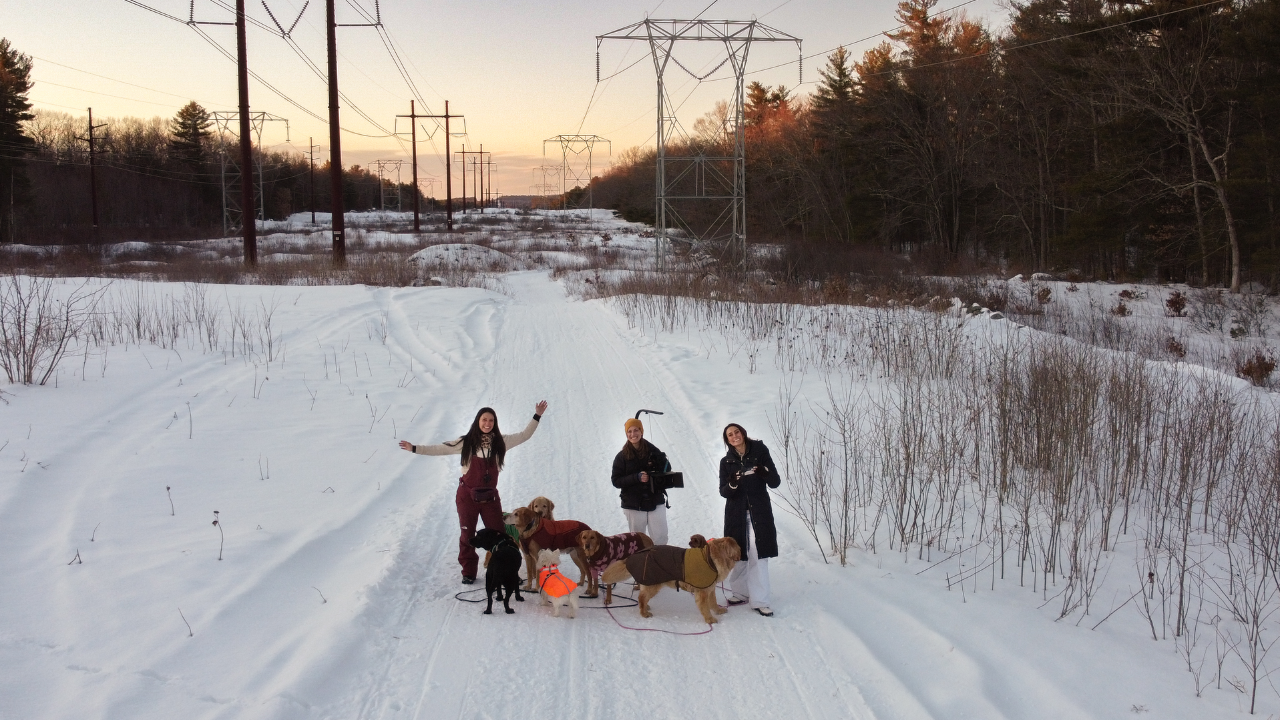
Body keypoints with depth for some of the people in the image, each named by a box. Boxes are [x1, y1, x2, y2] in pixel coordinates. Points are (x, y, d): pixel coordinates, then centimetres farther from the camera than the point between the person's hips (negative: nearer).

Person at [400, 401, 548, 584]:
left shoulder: (500, 442, -1)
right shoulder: (466, 442, -8)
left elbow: (524, 435, 6)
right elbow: (441, 449, -6)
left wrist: (537, 417, 0)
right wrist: (414, 448, -10)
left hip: (490, 496, 1)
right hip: (467, 495, -1)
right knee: (467, 535, 9)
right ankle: (468, 572, 22)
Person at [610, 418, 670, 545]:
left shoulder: (653, 451, 2)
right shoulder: (622, 457, 0)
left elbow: (667, 470, 12)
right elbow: (616, 481, -3)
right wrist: (637, 477, -18)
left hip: (656, 502, 1)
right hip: (634, 505, -1)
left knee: (660, 539, -1)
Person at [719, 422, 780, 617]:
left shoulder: (760, 453, 0)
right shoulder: (726, 462, 6)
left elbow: (775, 482, -1)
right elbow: (723, 492, 2)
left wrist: (764, 473, -23)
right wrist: (732, 484, -20)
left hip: (759, 513, -2)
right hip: (736, 514, 2)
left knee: (758, 556, -6)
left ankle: (759, 601, -5)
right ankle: (740, 593, 21)